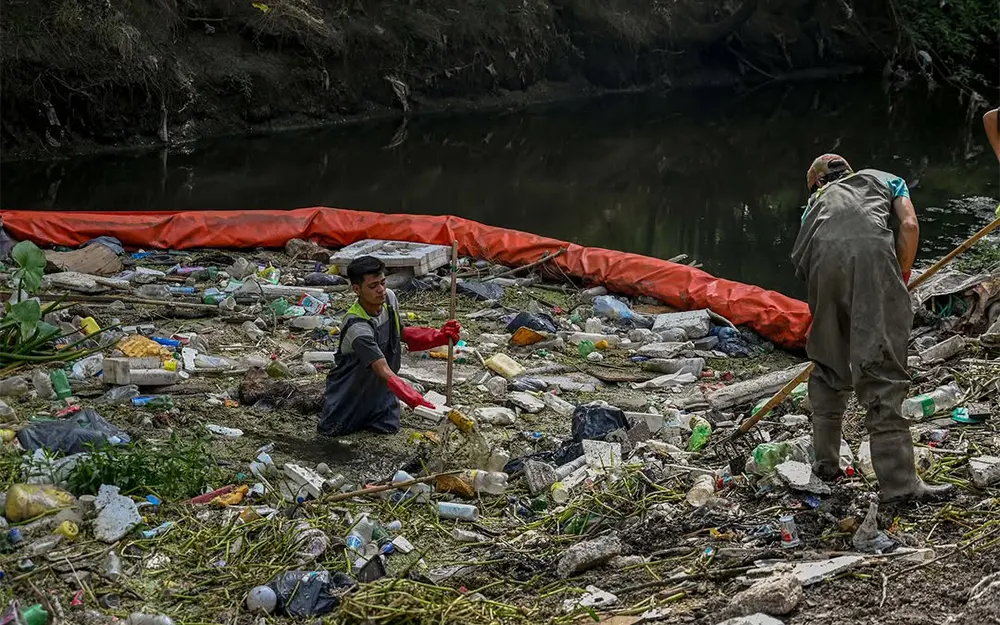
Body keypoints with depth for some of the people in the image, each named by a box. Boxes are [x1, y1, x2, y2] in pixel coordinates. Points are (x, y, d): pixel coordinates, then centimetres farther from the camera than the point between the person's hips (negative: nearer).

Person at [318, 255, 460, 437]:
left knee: (389, 429, -5)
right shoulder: (357, 327, -37)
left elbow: (402, 334, 6)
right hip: (349, 393, -5)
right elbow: (384, 372, -42)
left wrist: (441, 336, -10)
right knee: (331, 431, 1)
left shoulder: (389, 298, -13)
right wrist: (418, 403, -53)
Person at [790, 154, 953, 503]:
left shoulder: (817, 200, 40)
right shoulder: (886, 180, 35)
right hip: (870, 249, -3)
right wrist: (902, 277, 23)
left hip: (822, 257, 3)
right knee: (882, 368, -6)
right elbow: (909, 225, 15)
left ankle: (825, 461, 28)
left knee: (828, 363, 20)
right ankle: (899, 482, -8)